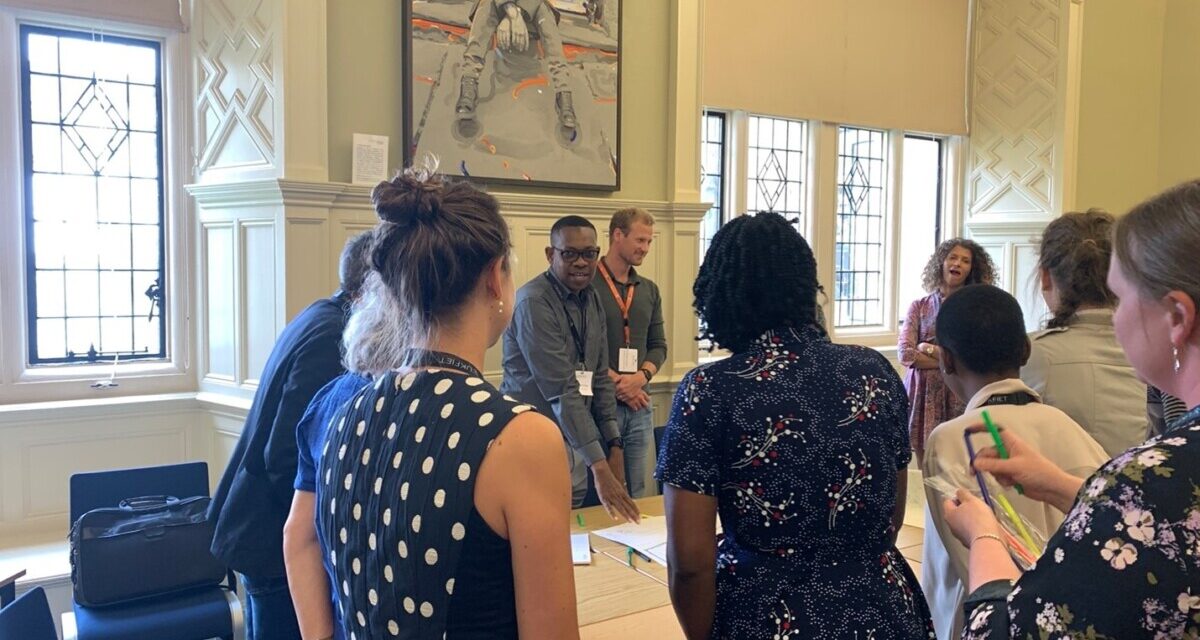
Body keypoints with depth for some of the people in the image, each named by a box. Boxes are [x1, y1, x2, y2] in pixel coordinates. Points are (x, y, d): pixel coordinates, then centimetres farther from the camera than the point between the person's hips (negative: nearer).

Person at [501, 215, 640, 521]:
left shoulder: (592, 300, 7)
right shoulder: (534, 303, -18)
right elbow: (561, 390, -24)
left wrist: (613, 445, 3)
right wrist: (599, 466, -28)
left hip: (574, 439, 7)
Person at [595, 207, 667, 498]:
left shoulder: (649, 290, 13)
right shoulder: (587, 284, -7)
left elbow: (658, 345, 13)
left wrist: (641, 377, -6)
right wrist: (614, 381, -14)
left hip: (640, 405, 6)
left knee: (636, 492, 12)